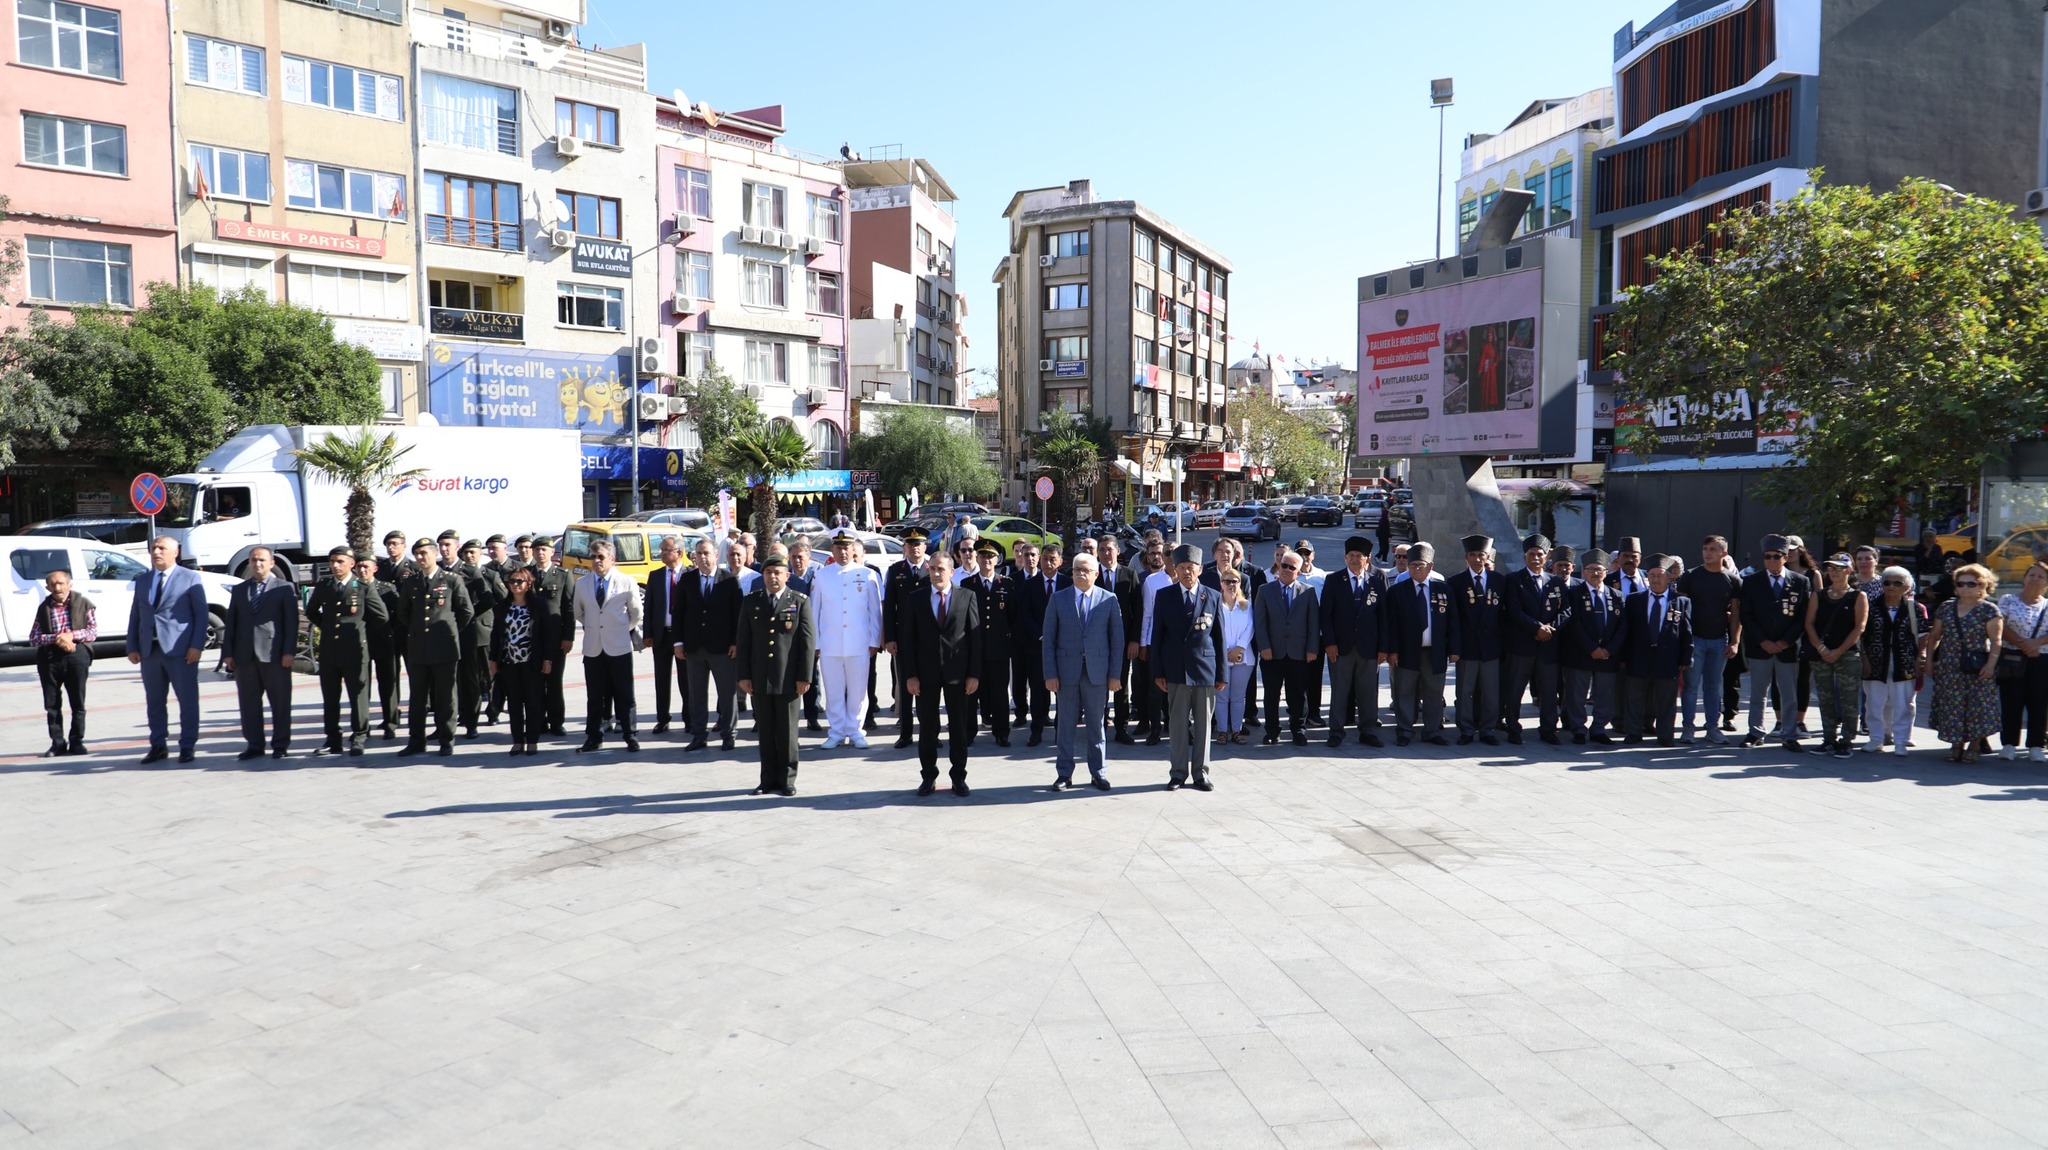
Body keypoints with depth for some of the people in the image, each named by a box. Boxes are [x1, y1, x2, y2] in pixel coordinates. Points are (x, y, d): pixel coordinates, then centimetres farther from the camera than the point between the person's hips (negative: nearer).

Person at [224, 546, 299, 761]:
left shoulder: (284, 588, 4)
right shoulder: (239, 589, 16)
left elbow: (291, 622, -2)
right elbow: (231, 622, 14)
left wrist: (288, 652, -10)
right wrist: (229, 653, 6)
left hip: (274, 654, -4)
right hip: (245, 655, 4)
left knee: (280, 703, 0)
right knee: (249, 703, 6)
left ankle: (280, 745, 8)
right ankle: (254, 745, 13)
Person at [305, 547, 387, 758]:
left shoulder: (365, 587, -3)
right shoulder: (322, 586, 8)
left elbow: (382, 616, 2)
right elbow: (311, 612, 25)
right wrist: (326, 627, 15)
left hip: (355, 650, -4)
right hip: (328, 651, 4)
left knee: (358, 697, 1)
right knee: (329, 699, 8)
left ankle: (358, 739, 9)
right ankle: (333, 740, 17)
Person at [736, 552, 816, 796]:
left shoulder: (800, 601, 1)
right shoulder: (750, 601, 8)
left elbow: (808, 641, -1)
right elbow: (742, 640, 8)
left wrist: (804, 676, -6)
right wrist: (743, 675, 1)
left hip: (788, 678, -2)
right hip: (759, 678, 2)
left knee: (787, 730, 4)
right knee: (765, 730, 8)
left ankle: (787, 779, 13)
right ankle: (769, 778, 18)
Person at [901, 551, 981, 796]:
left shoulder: (967, 597, 2)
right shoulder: (916, 600, 4)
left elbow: (975, 636, 0)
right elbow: (908, 639, 2)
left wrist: (974, 674, -5)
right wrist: (910, 675, -5)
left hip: (957, 672, -1)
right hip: (926, 672, 1)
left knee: (959, 727, 7)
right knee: (927, 727, 6)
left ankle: (959, 778, 17)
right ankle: (929, 777, 17)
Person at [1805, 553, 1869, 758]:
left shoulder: (1858, 597, 2)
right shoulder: (1818, 597, 11)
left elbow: (1859, 627, -5)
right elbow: (1809, 623, 5)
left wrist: (1838, 651, -11)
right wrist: (1821, 648, -9)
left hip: (1848, 654, -3)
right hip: (1821, 654, 4)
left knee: (1848, 700, -4)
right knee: (1826, 700, 8)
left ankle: (1845, 741, 1)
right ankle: (1829, 739, 15)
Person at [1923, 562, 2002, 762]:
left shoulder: (1989, 610, -1)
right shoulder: (1946, 608, 11)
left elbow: (1996, 639, -7)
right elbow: (1934, 636, 16)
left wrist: (1991, 663, -17)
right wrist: (1928, 659, 10)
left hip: (1978, 669, -4)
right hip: (1949, 668, 4)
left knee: (1977, 707, -1)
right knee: (1951, 707, 4)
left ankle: (1973, 747, 8)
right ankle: (1956, 744, 14)